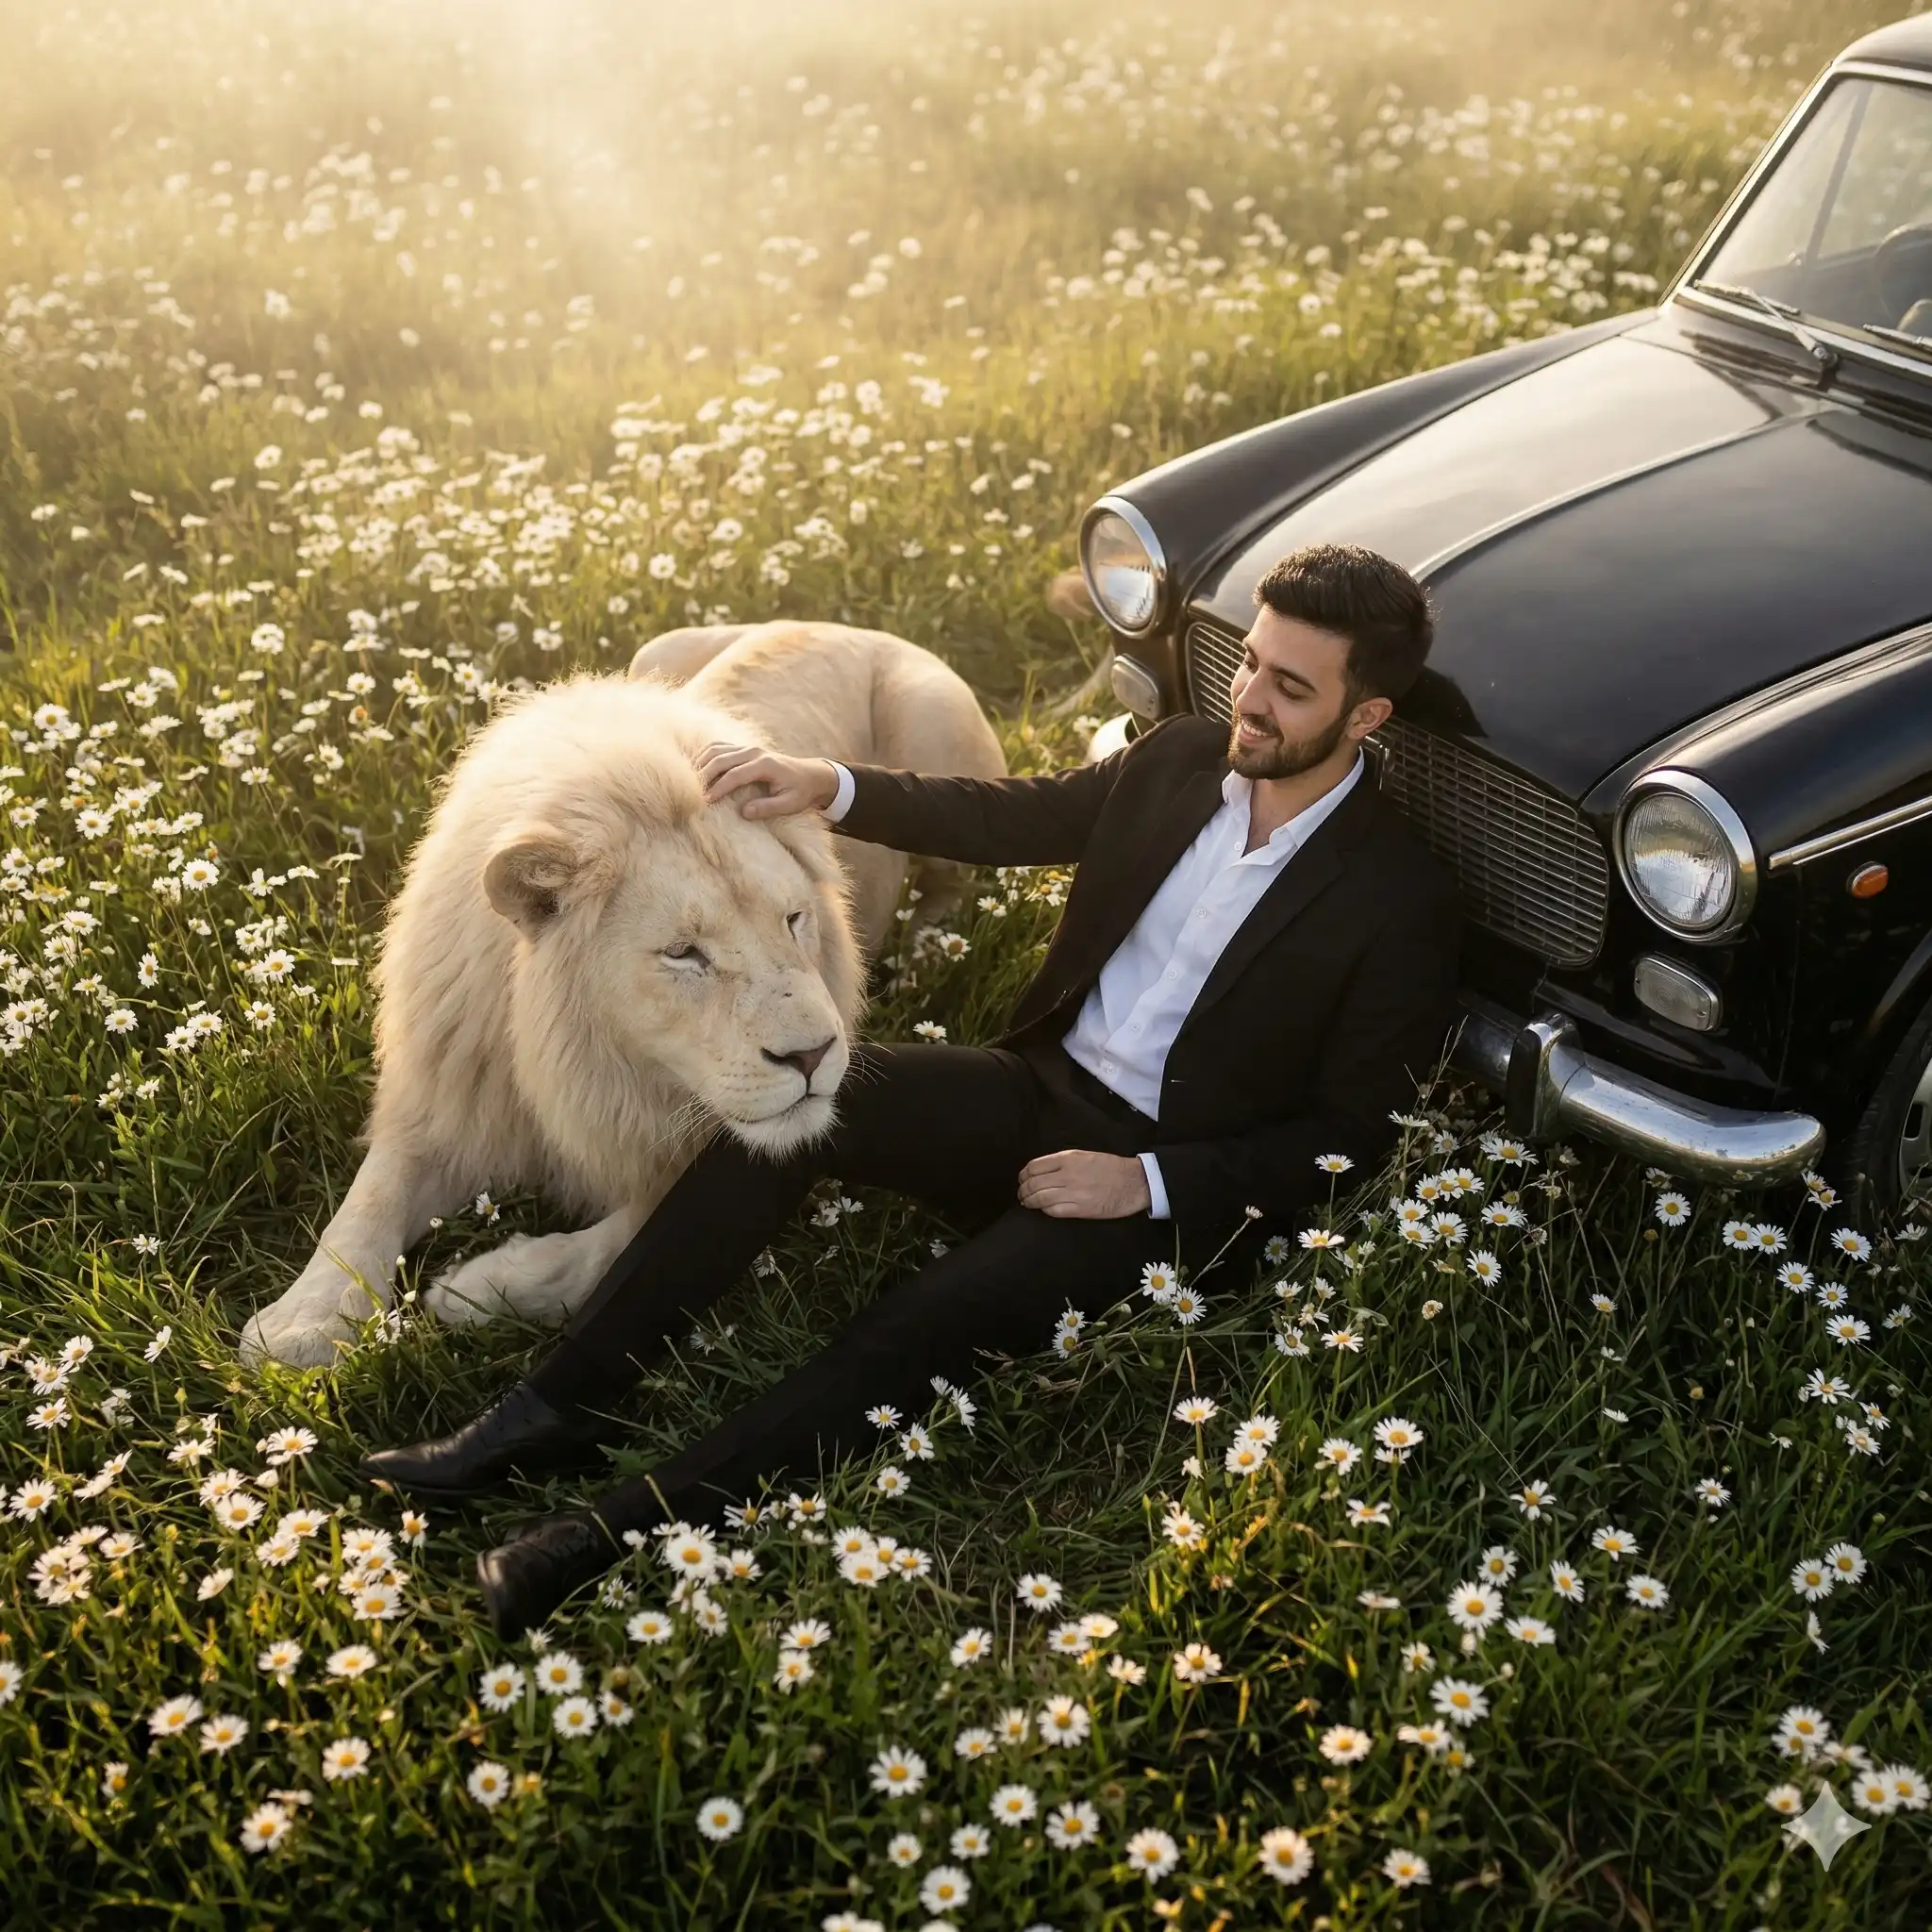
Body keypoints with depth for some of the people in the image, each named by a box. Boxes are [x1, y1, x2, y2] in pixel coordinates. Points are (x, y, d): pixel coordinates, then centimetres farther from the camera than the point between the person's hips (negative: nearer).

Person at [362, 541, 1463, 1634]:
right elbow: (1011, 817, 11)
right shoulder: (1181, 760, 4)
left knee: (942, 1319, -31)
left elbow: (1348, 1134, -10)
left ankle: (632, 1528, -31)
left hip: (1171, 1184, -5)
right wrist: (831, 789, -4)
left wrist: (1148, 1183, -18)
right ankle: (554, 1413, -19)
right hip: (1043, 1086, 5)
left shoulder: (1403, 904, -11)